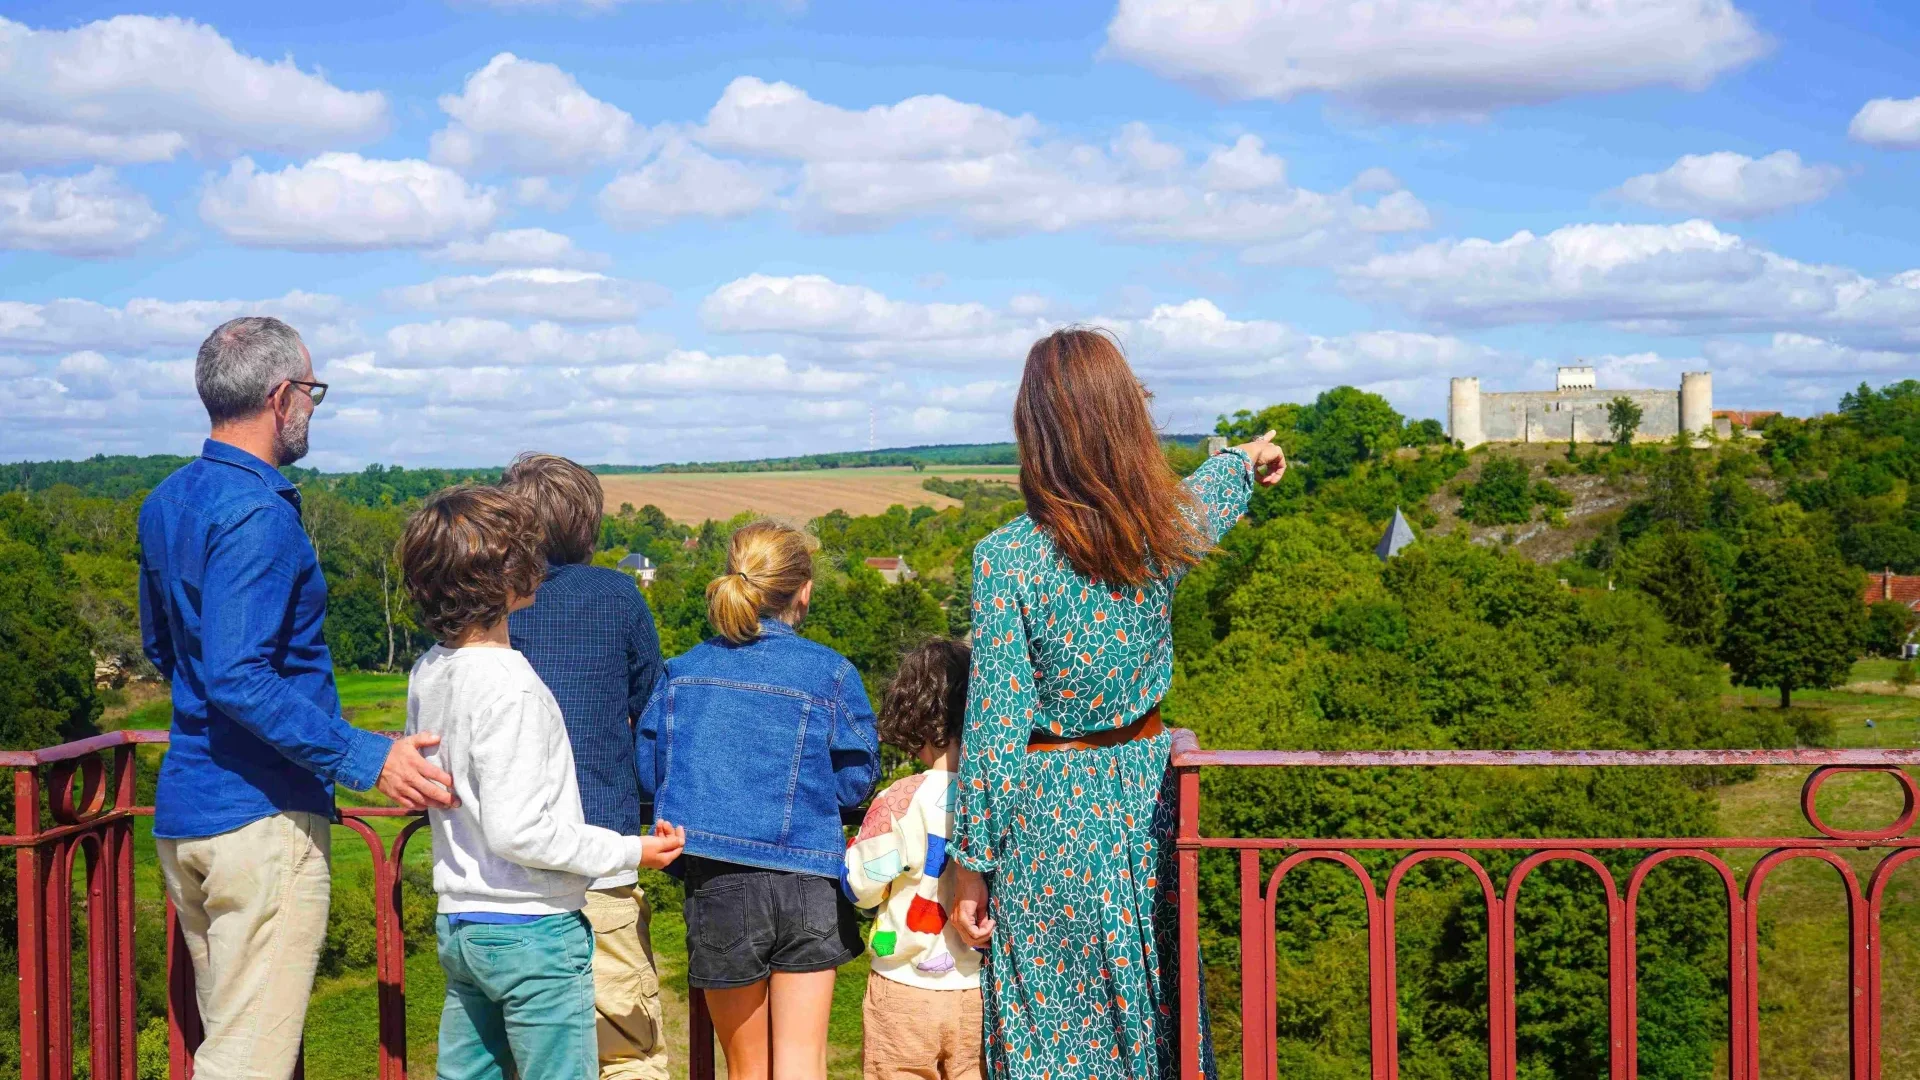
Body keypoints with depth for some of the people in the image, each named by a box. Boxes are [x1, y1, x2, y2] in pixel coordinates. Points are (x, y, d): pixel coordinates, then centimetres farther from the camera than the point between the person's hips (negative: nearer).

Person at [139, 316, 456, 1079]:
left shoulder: (165, 504, 12)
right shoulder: (259, 514, -17)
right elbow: (238, 679, -25)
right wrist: (365, 759, -27)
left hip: (182, 811, 10)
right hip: (261, 816, -9)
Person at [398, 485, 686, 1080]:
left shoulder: (427, 673, 6)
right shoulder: (509, 685, -21)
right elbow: (517, 830, -22)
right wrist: (631, 851, -15)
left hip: (458, 921, 9)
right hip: (532, 930, -9)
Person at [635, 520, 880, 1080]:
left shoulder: (682, 671, 3)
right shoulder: (831, 673, -4)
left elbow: (648, 773, 6)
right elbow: (855, 781, 2)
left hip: (717, 885, 2)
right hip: (806, 883, -2)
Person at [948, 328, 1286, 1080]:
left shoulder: (1007, 557, -17)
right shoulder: (1165, 529, -4)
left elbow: (994, 726, -15)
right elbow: (1203, 496, 23)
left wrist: (973, 862, -6)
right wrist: (1243, 460, 47)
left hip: (1049, 818, -4)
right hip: (1145, 793, 4)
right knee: (1152, 1009, 16)